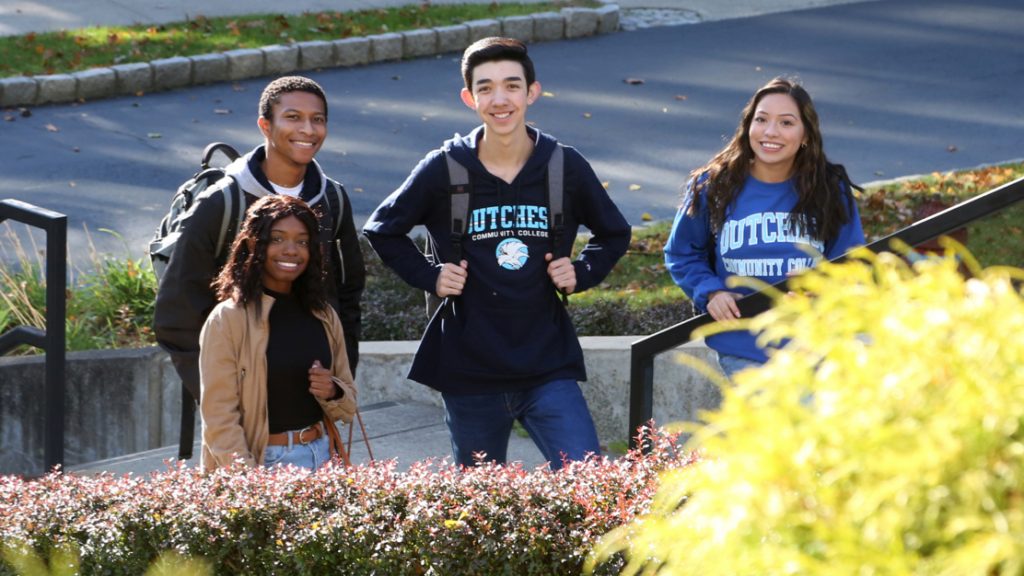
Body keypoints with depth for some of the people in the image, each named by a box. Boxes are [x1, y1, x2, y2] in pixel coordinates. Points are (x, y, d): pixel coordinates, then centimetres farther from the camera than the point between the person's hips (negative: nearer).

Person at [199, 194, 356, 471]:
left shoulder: (323, 317, 9)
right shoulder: (227, 320, -7)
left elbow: (347, 409, 16)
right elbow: (219, 418, -10)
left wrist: (332, 392, -5)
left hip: (320, 456, 4)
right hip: (263, 461, -4)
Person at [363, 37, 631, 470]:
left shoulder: (566, 169, -1)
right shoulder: (443, 170, -4)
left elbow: (614, 235, 16)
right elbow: (382, 230, 12)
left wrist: (581, 273, -1)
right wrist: (429, 277, -1)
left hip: (549, 367, 0)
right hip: (470, 372, 0)